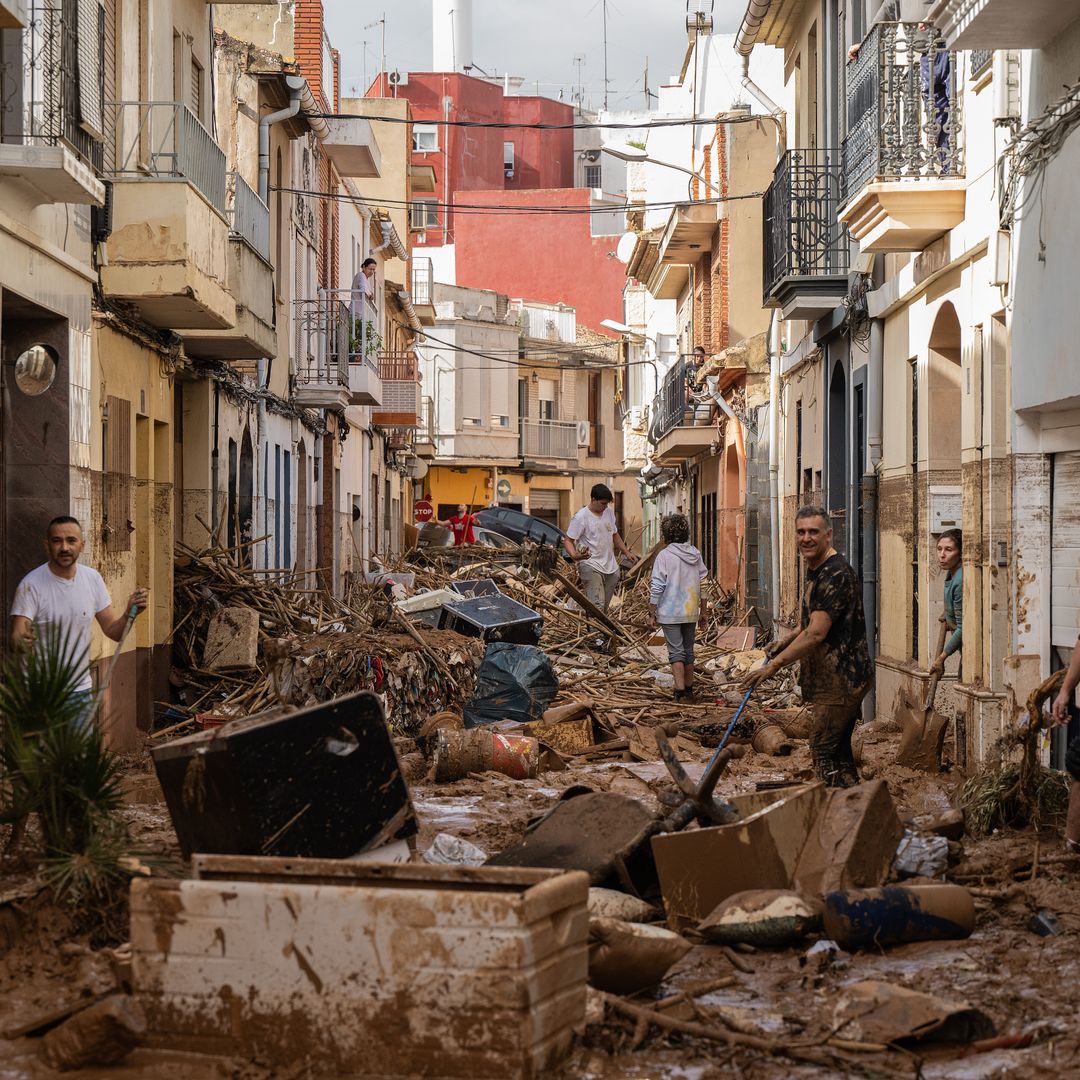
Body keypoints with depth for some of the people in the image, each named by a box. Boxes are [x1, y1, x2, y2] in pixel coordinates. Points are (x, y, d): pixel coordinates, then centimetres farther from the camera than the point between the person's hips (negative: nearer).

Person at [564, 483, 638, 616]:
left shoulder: (609, 512, 10)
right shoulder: (581, 517, -13)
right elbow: (567, 540, -13)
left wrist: (627, 552, 16)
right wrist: (574, 555, -32)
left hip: (611, 567, 7)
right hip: (591, 566, -7)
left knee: (605, 608, 13)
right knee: (597, 606, -19)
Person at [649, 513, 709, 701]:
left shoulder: (664, 555, -12)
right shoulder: (695, 554, 3)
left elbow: (657, 587, -13)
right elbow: (704, 584, 6)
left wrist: (652, 613, -5)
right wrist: (703, 611, 14)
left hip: (670, 613, -5)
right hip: (691, 612, 5)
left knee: (676, 651, -1)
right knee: (688, 650, 16)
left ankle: (680, 690, -8)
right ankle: (689, 689, 25)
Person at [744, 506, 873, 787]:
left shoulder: (836, 574, -20)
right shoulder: (815, 571, 14)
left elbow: (816, 634, -25)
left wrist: (775, 664, -21)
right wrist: (783, 644, 13)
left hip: (840, 681, -10)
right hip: (830, 679, 10)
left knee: (823, 753, -9)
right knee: (839, 751, 15)